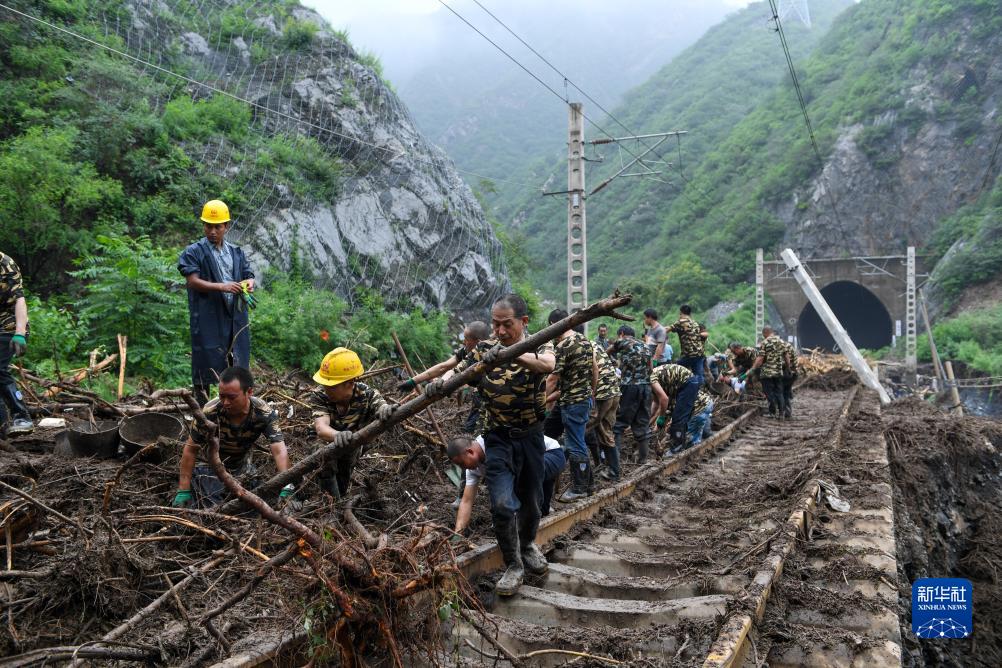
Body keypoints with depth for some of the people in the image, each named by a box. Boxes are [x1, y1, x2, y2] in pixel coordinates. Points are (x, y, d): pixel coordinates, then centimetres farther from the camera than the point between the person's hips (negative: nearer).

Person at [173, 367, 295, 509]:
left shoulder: (264, 413, -27)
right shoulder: (210, 412, -30)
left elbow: (279, 451, -34)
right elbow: (190, 450, -19)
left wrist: (286, 490, -47)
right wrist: (183, 491, -19)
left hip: (242, 467, 3)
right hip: (211, 467, -2)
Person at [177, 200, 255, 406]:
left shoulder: (237, 252, 15)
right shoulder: (193, 252, -1)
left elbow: (249, 275, 17)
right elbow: (193, 281, -10)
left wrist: (249, 283, -8)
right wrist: (221, 286, -22)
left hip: (235, 317, 5)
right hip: (208, 318, -5)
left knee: (236, 364, 9)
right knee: (206, 364, -1)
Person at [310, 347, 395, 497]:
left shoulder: (367, 395, -32)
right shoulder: (320, 398, -36)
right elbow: (321, 428, -51)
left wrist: (385, 410, -76)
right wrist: (336, 435, -76)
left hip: (352, 450, 2)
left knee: (342, 489, 22)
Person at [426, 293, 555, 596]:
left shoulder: (538, 346, -8)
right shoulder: (485, 349, -1)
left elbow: (548, 365, -32)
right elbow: (458, 371, -4)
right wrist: (439, 381, -28)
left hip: (530, 436, 0)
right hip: (498, 437, 0)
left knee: (531, 500, 16)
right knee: (503, 504, -12)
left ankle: (527, 544, 46)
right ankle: (513, 565, 8)